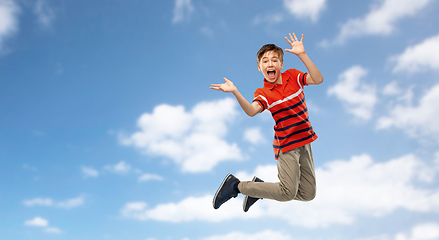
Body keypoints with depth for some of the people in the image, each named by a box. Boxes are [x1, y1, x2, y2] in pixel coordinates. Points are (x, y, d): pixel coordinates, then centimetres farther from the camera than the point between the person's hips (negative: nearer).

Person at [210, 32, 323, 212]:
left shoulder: (293, 76, 1)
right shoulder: (263, 94, -12)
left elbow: (318, 79, -13)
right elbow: (251, 111, -33)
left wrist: (302, 55, -21)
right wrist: (235, 92, -47)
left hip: (305, 141, 6)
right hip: (286, 146, -5)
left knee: (308, 194, 8)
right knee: (288, 193, -12)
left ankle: (259, 186, 21)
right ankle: (236, 185, 1)